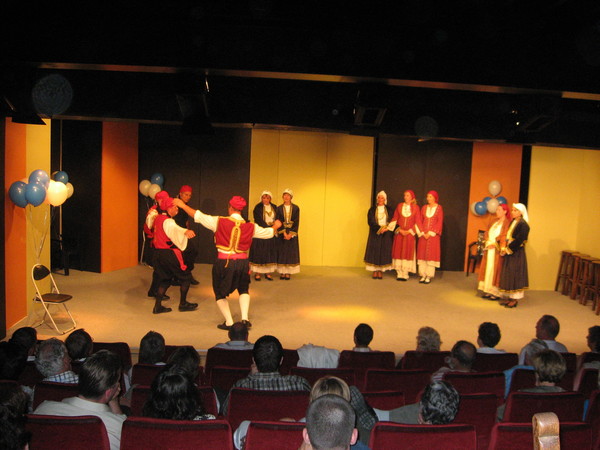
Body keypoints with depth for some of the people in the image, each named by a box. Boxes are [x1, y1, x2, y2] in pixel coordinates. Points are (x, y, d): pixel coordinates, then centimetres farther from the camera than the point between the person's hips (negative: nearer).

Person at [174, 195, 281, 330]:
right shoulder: (250, 227, 0)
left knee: (220, 293, 17)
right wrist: (275, 226, 37)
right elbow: (268, 233, 15)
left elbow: (198, 216, -2)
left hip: (224, 262, -2)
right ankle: (245, 319, 13)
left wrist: (183, 205, 11)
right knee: (243, 290, 26)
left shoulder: (219, 222, -7)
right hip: (242, 262, 3)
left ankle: (229, 322, 13)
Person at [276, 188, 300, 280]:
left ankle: (288, 272, 3)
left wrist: (291, 234, -13)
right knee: (282, 251, 1)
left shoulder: (296, 208, 1)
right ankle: (282, 272, 6)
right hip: (281, 233, 1)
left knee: (291, 252, -1)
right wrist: (284, 233, -14)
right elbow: (278, 222, -2)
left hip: (292, 233, -1)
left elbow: (296, 222, -4)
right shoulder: (279, 208, 4)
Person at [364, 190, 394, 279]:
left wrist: (386, 228, -15)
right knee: (374, 252, -4)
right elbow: (370, 222, -5)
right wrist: (379, 228, -18)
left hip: (386, 235, 1)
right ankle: (374, 271, 0)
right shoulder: (372, 209, 5)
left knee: (384, 252, -2)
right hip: (375, 234, -1)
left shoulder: (389, 210, 9)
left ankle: (381, 271, 2)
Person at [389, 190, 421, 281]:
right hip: (399, 233, 2)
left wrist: (409, 231, -7)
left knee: (408, 253, -1)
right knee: (398, 252, 0)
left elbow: (417, 222, 0)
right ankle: (399, 274, 4)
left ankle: (405, 274, 2)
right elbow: (394, 219, 4)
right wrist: (400, 230, -6)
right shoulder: (399, 206, 6)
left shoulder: (415, 208, 1)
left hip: (410, 233, -2)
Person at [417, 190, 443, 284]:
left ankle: (429, 276, 1)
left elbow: (440, 222, -5)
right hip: (423, 235, 4)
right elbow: (420, 221, 10)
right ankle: (423, 275, 7)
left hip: (433, 234, -4)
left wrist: (430, 233, -12)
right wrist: (422, 232, -4)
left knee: (431, 254, -3)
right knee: (422, 254, 2)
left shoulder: (439, 208, 0)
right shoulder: (424, 207, 11)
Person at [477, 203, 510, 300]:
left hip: (497, 251, -7)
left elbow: (504, 236, -16)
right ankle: (488, 291, 12)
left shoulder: (506, 223, -8)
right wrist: (488, 242, -5)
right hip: (489, 249, 7)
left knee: (495, 269, -6)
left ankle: (496, 293, 0)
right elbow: (487, 232, 11)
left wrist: (494, 243, -18)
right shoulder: (494, 221, 15)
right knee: (488, 269, 7)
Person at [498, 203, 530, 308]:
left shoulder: (523, 224, -14)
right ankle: (510, 297, 19)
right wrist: (504, 248, 0)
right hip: (509, 253, 8)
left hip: (517, 254, -8)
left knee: (515, 275, -2)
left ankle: (515, 299, 6)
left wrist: (508, 250, -14)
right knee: (508, 275, 11)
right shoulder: (512, 222, 11)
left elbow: (519, 240, -19)